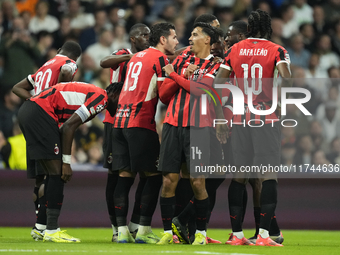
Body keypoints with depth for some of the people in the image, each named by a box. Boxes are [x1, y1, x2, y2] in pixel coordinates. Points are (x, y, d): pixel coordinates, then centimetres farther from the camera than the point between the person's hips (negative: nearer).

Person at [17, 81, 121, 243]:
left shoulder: (89, 93, 23)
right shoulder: (101, 98, -7)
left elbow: (64, 128, 23)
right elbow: (68, 127, -14)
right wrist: (66, 162, -11)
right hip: (39, 113, -10)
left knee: (54, 174, 14)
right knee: (58, 173, -8)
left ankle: (40, 228, 16)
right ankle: (51, 231, -10)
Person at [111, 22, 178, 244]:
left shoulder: (137, 57, 21)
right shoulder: (160, 58, -3)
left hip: (121, 120, 8)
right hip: (141, 123, -8)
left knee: (125, 174, 6)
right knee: (154, 175, -1)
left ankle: (122, 230, 3)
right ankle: (144, 230, -5)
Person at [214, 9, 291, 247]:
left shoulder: (234, 50, 8)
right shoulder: (276, 51, -1)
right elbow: (286, 78, -18)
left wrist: (219, 116, 12)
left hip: (239, 120, 4)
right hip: (267, 119, -3)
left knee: (239, 176, 9)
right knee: (270, 174, -3)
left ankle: (237, 234, 9)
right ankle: (264, 234, -12)